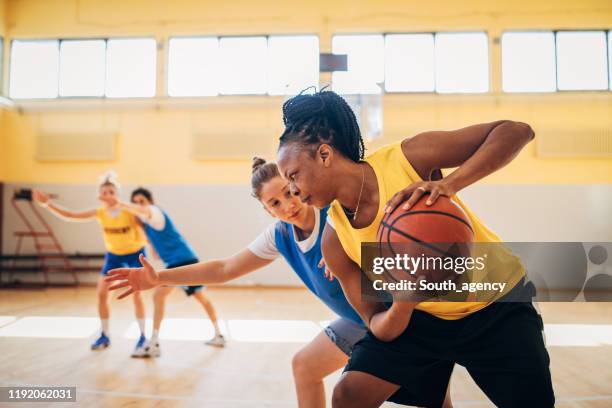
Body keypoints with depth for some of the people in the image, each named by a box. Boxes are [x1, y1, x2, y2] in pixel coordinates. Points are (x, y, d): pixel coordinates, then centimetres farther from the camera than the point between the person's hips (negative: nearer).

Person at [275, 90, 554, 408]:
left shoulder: (407, 158, -24)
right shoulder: (333, 241, -13)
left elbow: (516, 130, -24)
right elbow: (378, 326, -8)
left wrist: (450, 183, -40)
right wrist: (401, 307, -32)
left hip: (496, 306, -2)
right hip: (420, 319, 3)